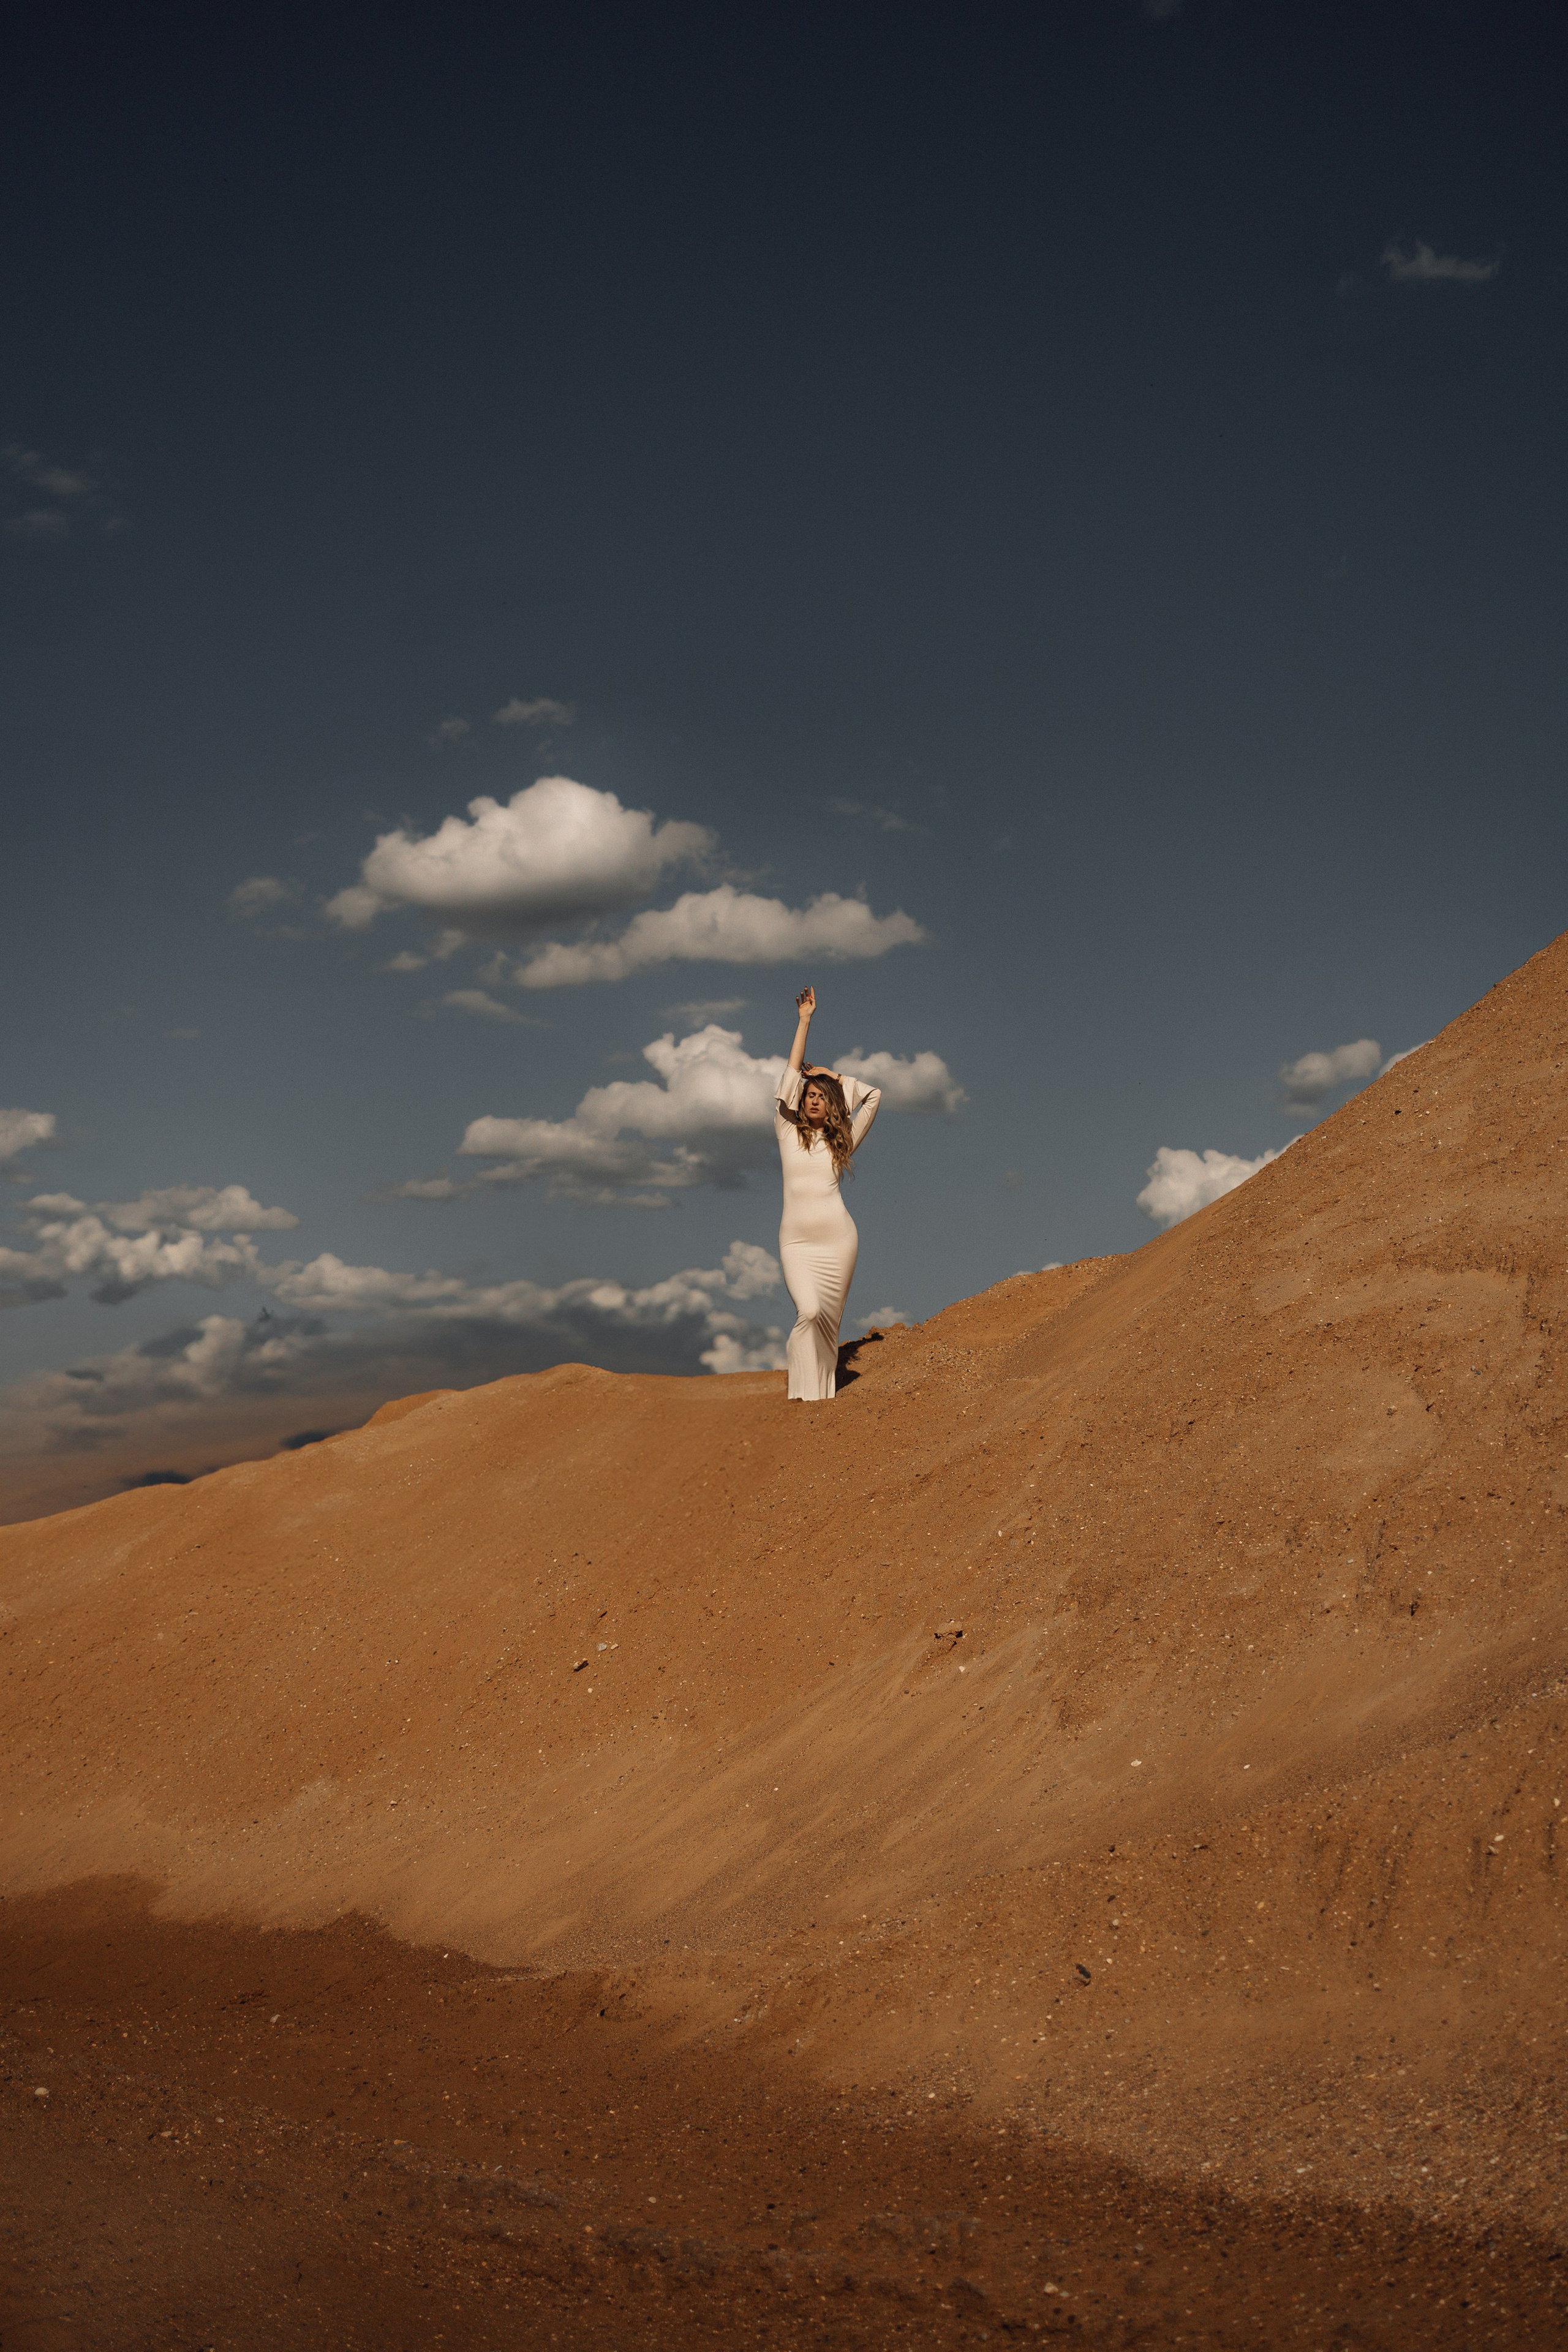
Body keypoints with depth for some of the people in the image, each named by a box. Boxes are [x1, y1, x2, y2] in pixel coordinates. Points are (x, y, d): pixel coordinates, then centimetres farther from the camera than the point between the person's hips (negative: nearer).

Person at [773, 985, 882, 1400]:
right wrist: (805, 1020, 5)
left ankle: (825, 1385, 13)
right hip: (796, 1241, -1)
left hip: (838, 1237, 1)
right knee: (809, 1311, -17)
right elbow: (791, 1075, 4)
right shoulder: (788, 1132, 8)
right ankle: (809, 1392, -10)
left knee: (829, 1317, 2)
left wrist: (833, 1075, 17)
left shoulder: (842, 1142, 11)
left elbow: (873, 1096, 16)